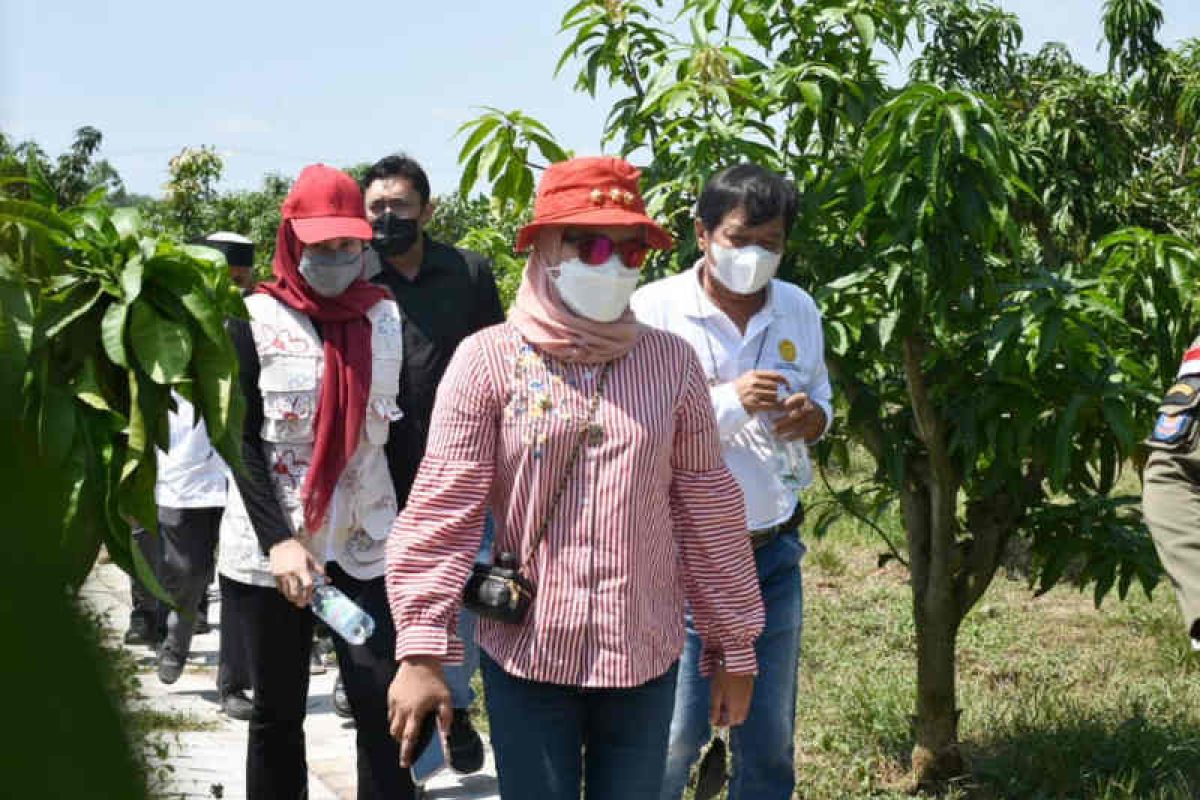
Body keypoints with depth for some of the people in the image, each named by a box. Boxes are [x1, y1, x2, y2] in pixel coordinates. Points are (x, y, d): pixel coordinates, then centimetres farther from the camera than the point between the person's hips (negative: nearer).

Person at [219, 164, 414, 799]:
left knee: (383, 706, -6)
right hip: (269, 547, -1)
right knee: (277, 712, 8)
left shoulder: (388, 317, 6)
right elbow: (240, 438, -5)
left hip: (367, 545, 1)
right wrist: (277, 540, -16)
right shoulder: (255, 319, -1)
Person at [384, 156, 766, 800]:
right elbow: (442, 511, -7)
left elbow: (709, 512, 6)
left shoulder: (671, 362, 3)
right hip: (526, 654, -2)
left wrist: (733, 647, 8)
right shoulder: (487, 359, -4)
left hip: (645, 657, 2)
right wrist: (421, 651, -13)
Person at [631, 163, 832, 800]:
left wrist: (813, 419, -7)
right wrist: (728, 401, -25)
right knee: (671, 741, 0)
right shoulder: (655, 309, -11)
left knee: (770, 745, 14)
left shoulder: (799, 310, 5)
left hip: (774, 552, 5)